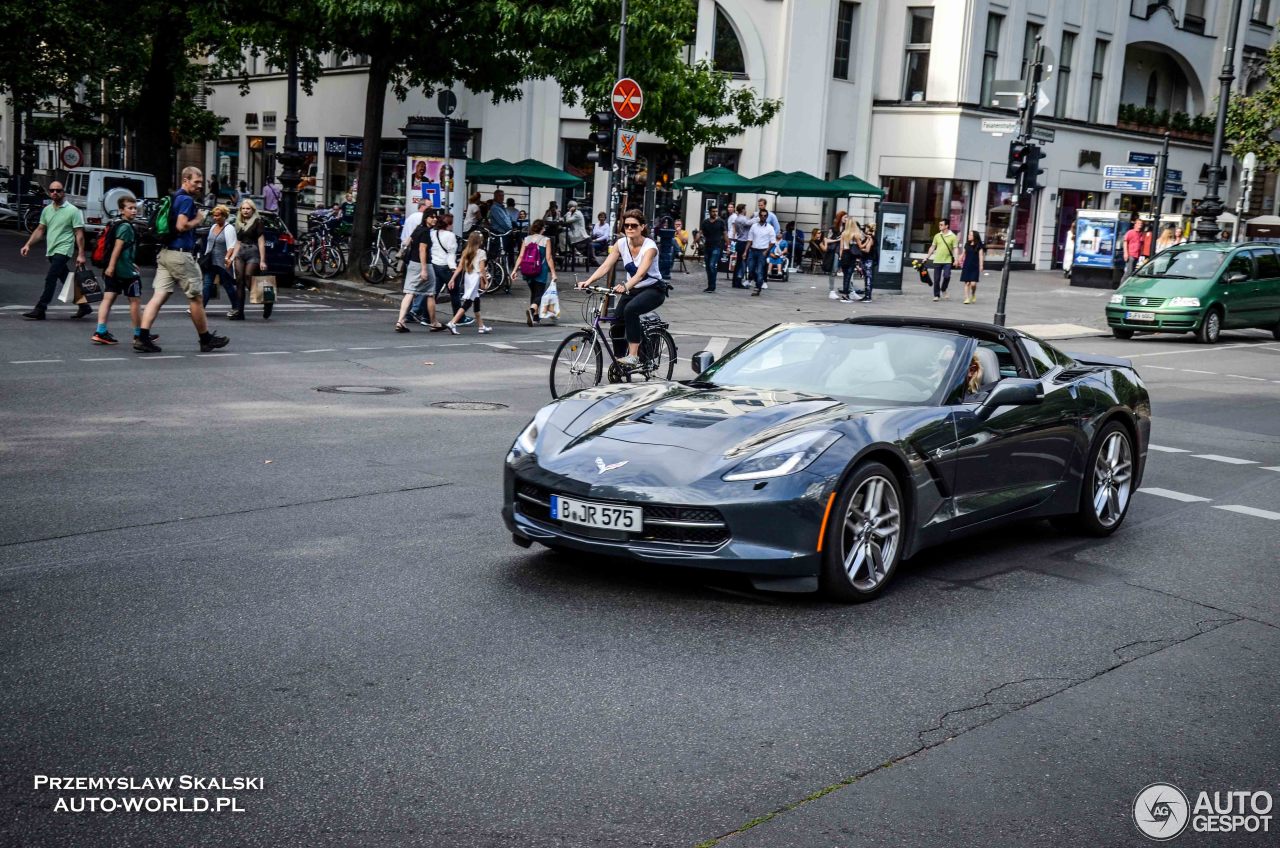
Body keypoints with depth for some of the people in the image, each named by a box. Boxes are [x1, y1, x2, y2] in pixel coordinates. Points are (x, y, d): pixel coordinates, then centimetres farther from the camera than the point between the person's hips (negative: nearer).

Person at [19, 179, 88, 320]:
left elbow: (79, 234, -9)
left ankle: (40, 310, -13)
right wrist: (28, 244, 6)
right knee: (67, 280, 12)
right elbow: (40, 230, 17)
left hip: (63, 250, -7)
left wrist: (81, 254, -14)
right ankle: (83, 306, 22)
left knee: (51, 279, -14)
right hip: (51, 251, 7)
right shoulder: (47, 210, 12)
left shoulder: (73, 211, -7)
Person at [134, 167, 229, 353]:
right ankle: (206, 339, 15)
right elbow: (182, 226, -22)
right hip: (180, 254, -9)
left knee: (159, 296, 1)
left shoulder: (174, 198, 19)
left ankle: (142, 337, -9)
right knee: (196, 297, 4)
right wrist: (198, 219, -6)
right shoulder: (186, 200, -11)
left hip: (165, 252, 9)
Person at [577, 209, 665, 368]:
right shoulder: (621, 243, -6)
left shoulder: (649, 246, -21)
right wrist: (588, 281, -30)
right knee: (616, 327, -6)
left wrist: (626, 286, -54)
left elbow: (641, 272, -36)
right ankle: (619, 365, 15)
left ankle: (633, 356, -31)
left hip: (653, 289, -6)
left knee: (630, 309, -34)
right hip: (632, 289, 6)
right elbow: (605, 266, -13)